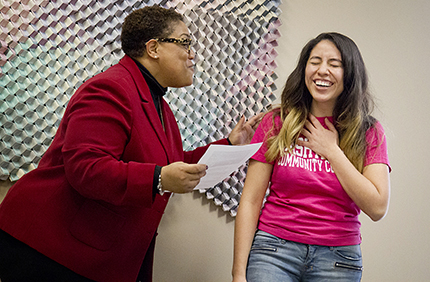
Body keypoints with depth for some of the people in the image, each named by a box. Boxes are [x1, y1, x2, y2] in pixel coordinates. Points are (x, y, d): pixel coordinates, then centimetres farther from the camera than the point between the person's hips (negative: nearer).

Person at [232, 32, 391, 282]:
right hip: (273, 250, 0)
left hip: (337, 257, 1)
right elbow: (250, 202, -1)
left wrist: (332, 150, -9)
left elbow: (377, 208, -9)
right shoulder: (276, 123, 1)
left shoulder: (368, 132, 1)